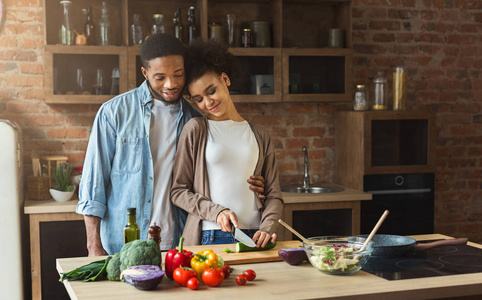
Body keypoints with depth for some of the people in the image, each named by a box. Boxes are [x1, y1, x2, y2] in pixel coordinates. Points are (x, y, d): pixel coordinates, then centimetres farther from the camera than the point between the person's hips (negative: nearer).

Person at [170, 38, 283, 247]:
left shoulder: (259, 137, 13)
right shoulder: (195, 130, 4)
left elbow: (273, 194, 11)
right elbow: (178, 191, 2)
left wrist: (267, 228, -6)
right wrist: (216, 211, -10)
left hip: (253, 237, 2)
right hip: (209, 237, -2)